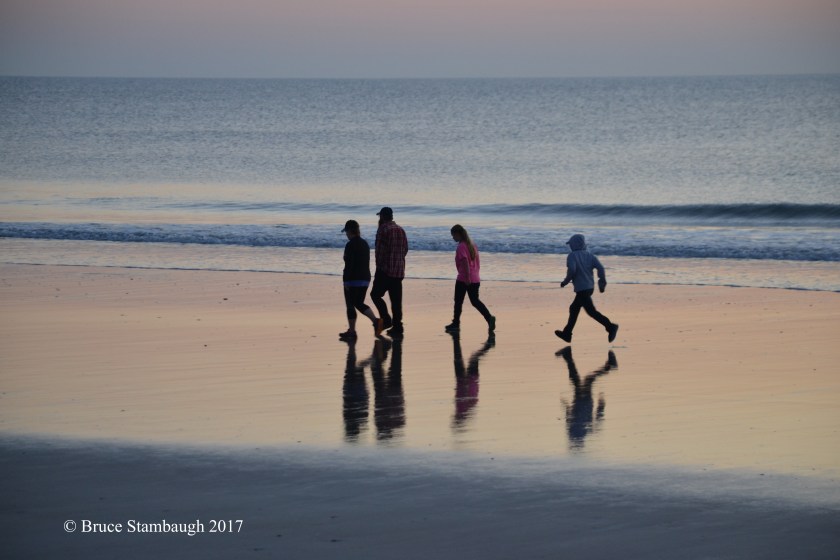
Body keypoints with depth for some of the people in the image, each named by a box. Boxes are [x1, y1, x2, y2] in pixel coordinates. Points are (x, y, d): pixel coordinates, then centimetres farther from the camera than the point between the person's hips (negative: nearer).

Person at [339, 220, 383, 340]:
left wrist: (346, 281, -16)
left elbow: (349, 265, -19)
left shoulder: (350, 245, -15)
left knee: (350, 305, 2)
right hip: (365, 279, 8)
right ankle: (376, 321, -5)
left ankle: (351, 331, 5)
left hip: (353, 280, -8)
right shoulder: (365, 244, 10)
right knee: (359, 304, 14)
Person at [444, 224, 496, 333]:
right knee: (475, 301, 10)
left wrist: (467, 277, -25)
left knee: (458, 302, 5)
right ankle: (489, 318, -7)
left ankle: (456, 324, 12)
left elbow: (465, 262, -23)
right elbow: (478, 262, 17)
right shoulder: (472, 245, 13)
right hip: (475, 279, 8)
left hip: (463, 279, -8)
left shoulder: (461, 247, -12)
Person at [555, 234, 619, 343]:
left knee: (591, 311, -10)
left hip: (581, 288, -8)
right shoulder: (589, 255, 10)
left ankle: (610, 326, -22)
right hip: (590, 287, 8)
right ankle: (567, 334, 26)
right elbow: (600, 267, -1)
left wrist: (565, 282, -6)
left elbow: (572, 270, -21)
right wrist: (602, 282, 3)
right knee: (574, 309, 19)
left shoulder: (572, 256, -7)